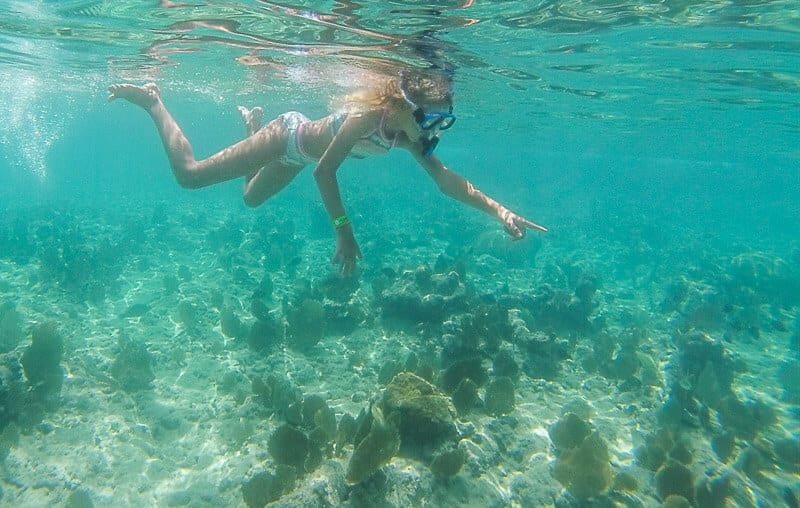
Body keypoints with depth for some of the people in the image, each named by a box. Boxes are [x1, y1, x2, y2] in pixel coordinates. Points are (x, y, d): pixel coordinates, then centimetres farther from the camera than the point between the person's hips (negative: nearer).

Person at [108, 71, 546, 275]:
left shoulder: (410, 136, -14)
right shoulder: (370, 113, -36)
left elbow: (448, 180, -16)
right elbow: (325, 170, -35)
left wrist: (498, 210, -27)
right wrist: (344, 233, -37)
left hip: (299, 154, 7)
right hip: (287, 136, -7)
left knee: (251, 197, 30)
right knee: (188, 174, 3)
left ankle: (252, 119, 44)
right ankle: (151, 100, 21)